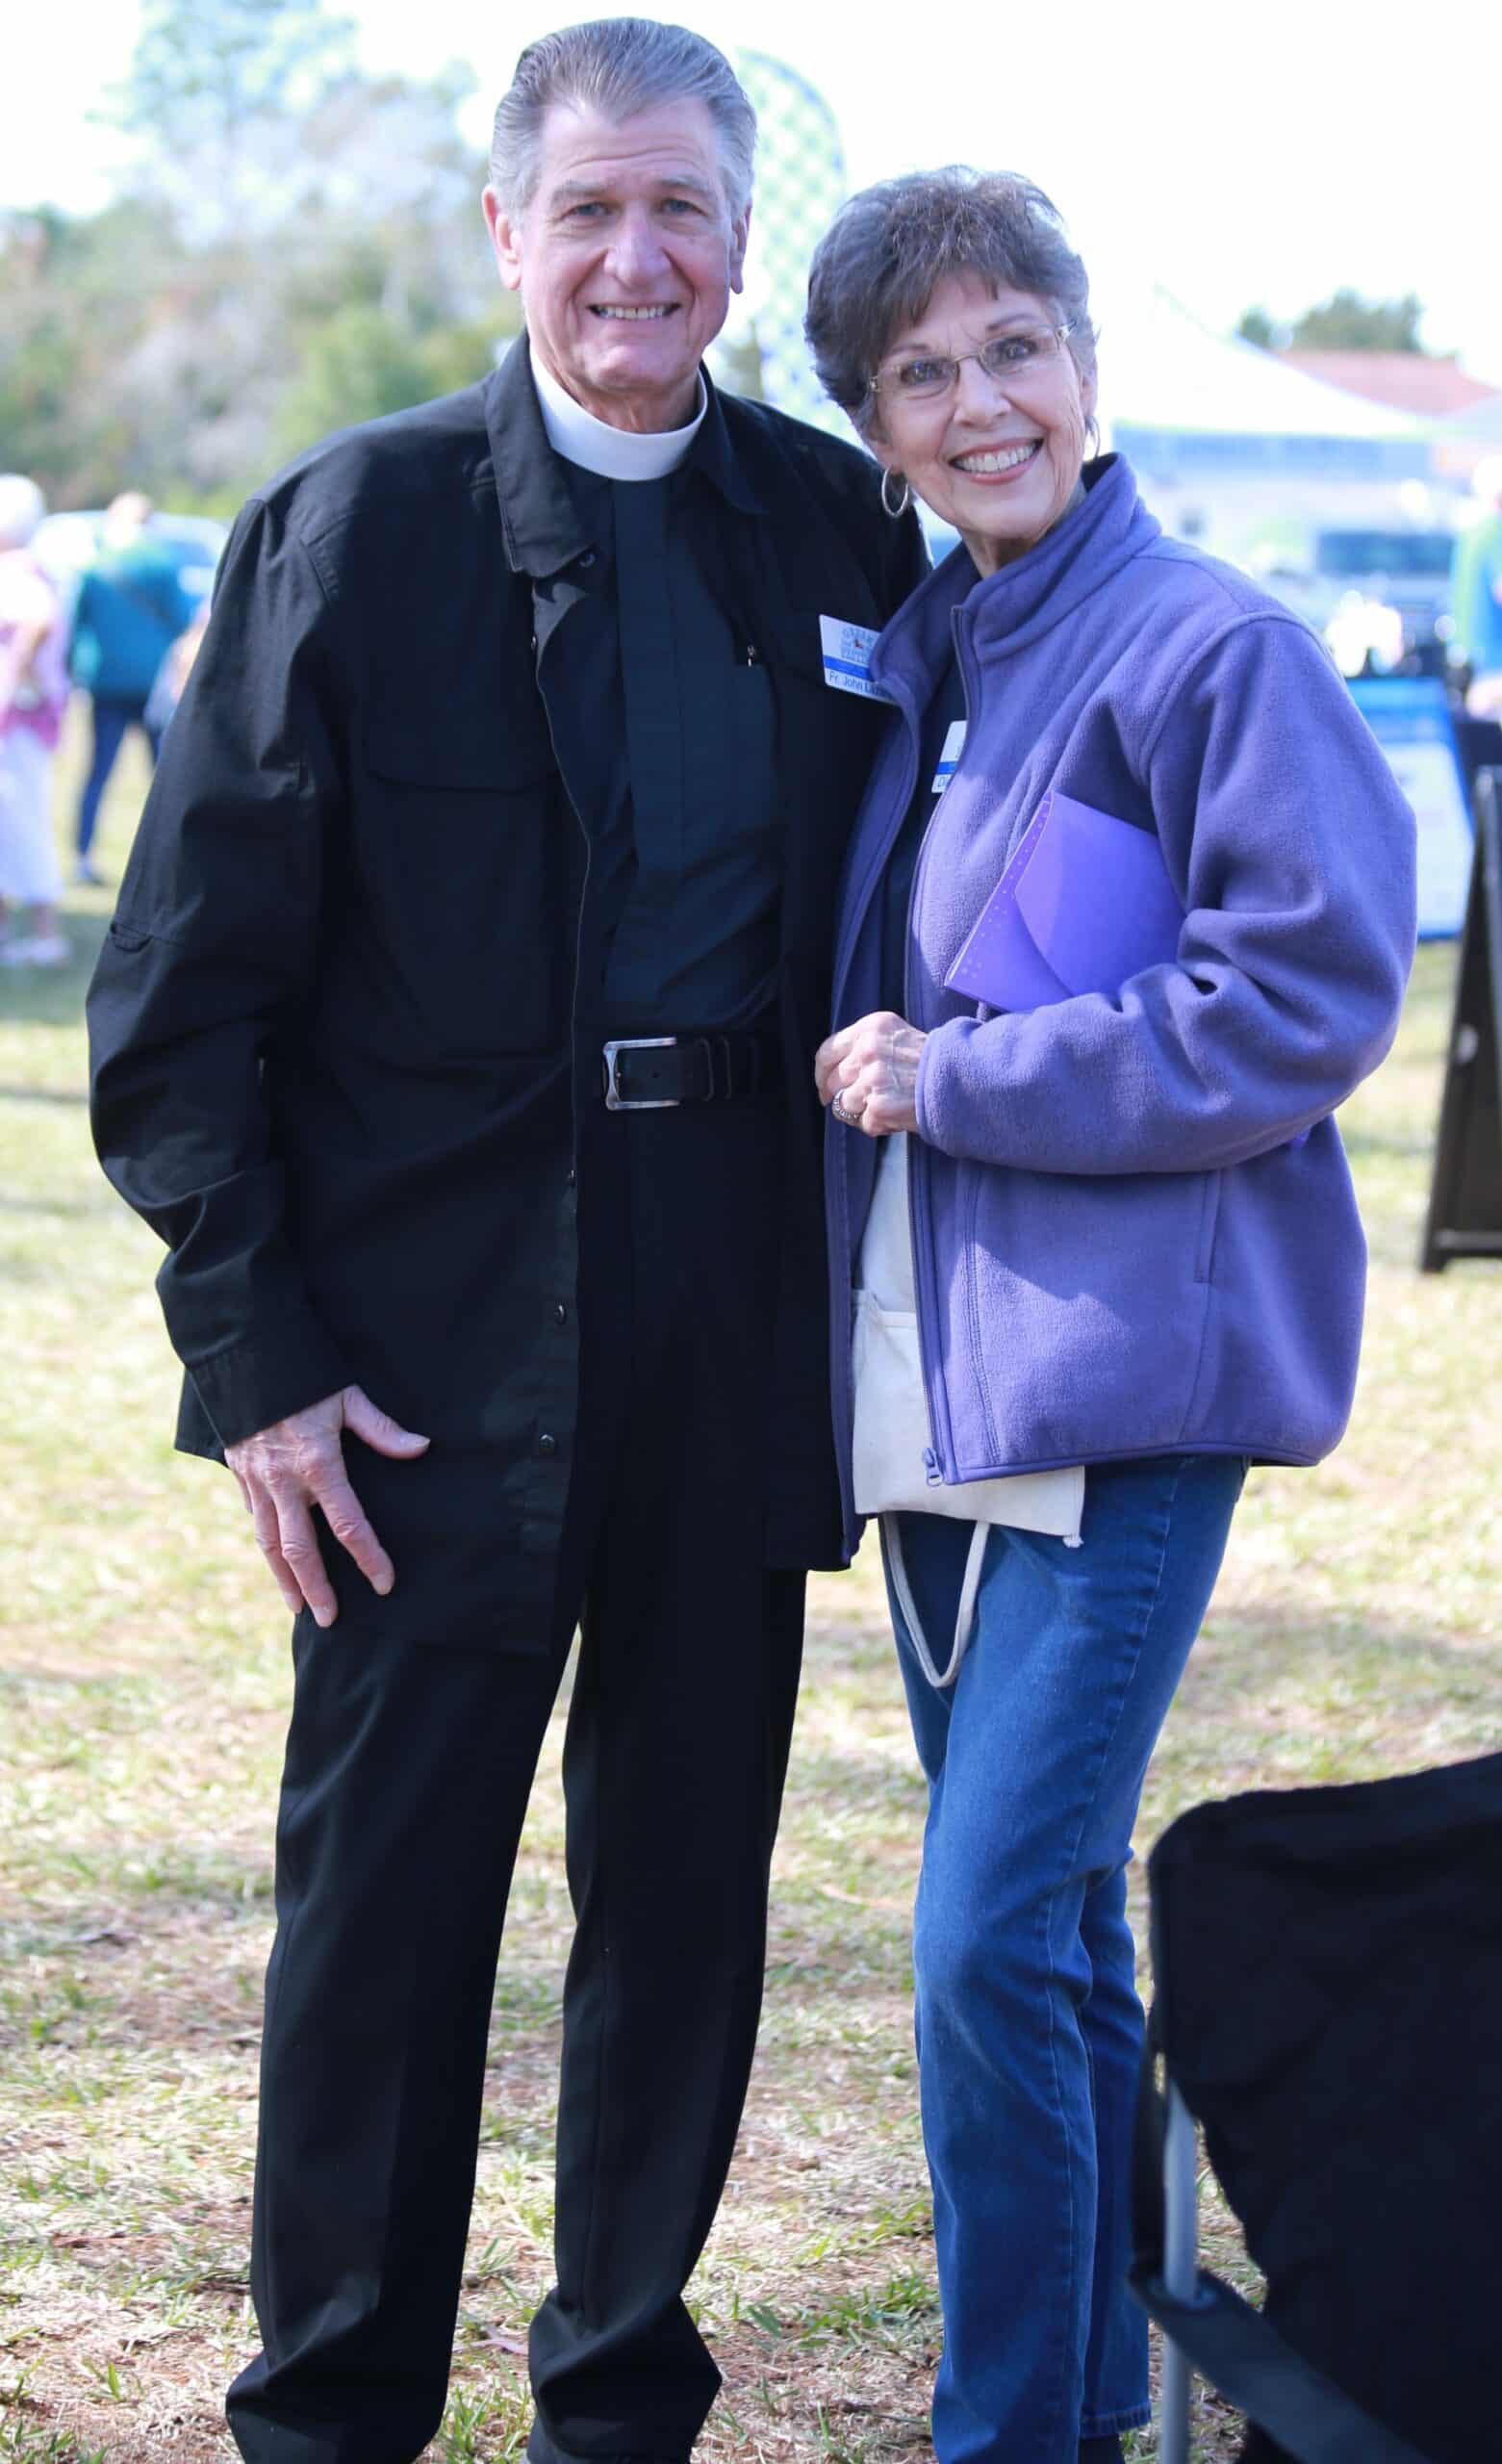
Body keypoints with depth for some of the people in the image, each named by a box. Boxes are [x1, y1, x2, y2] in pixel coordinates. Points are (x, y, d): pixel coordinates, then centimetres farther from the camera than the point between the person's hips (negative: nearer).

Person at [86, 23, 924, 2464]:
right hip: (443, 1329, -3)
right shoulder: (355, 525, -4)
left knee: (692, 1888, 12)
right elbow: (189, 982, -4)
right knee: (383, 1892, 3)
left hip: (739, 1334, 3)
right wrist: (251, 1350, -10)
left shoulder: (835, 519, 5)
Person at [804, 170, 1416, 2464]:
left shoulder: (1219, 651, -8)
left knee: (995, 1948, -13)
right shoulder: (912, 662, 14)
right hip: (933, 1384, 8)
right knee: (1040, 1932, 15)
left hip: (1122, 1374, -7)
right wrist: (863, 1062, 5)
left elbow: (1308, 1003, -15)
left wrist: (950, 1079, -13)